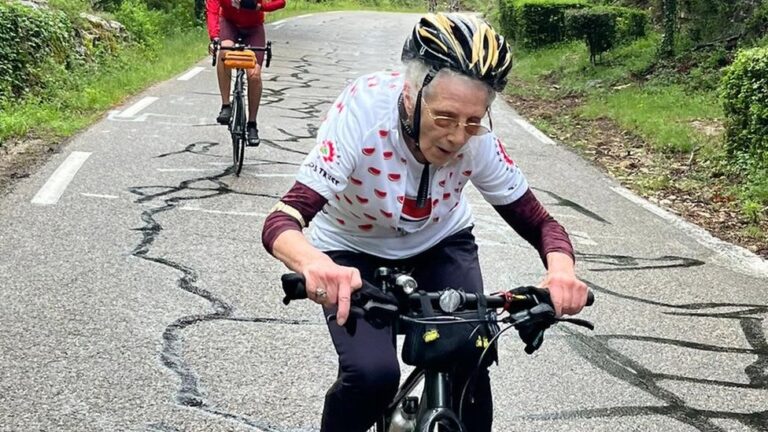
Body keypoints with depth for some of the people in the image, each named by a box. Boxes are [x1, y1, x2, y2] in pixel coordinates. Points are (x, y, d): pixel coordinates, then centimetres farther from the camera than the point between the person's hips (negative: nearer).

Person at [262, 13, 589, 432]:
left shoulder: (478, 139, -25)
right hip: (354, 253, -2)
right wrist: (315, 264, -64)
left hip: (441, 245, 3)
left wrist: (561, 269, -41)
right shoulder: (362, 113, -35)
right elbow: (280, 222, -41)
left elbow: (540, 223, -17)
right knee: (372, 374, -25)